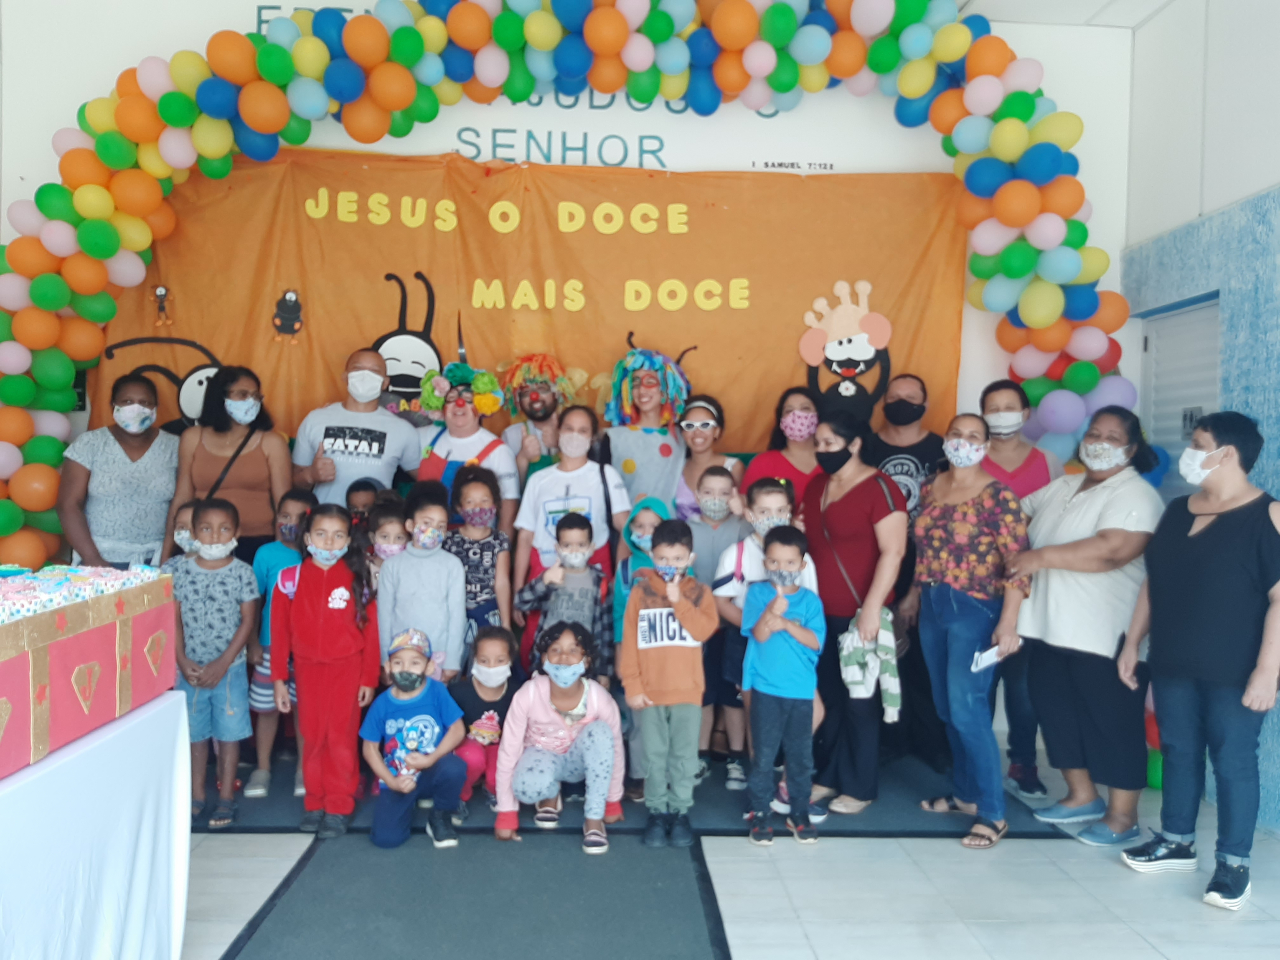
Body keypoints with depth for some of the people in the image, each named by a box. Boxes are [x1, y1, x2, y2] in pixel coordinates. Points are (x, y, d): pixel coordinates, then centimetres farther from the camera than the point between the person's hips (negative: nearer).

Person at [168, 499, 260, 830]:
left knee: (229, 734, 5)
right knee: (195, 733, 12)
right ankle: (196, 796, 25)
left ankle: (226, 798, 17)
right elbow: (173, 620, 1)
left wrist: (223, 663, -11)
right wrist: (182, 661, -7)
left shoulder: (241, 572, -7)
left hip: (229, 668, -2)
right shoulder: (178, 570, -2)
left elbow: (247, 621, -6)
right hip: (190, 669, 2)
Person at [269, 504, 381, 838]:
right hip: (308, 668, 2)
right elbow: (280, 631, 3)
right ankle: (314, 803, 22)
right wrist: (279, 678, 3)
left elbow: (370, 630, -2)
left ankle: (339, 807, 10)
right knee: (312, 737, 8)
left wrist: (369, 678, -2)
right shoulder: (290, 579, 0)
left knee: (341, 737, 0)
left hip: (348, 667, -2)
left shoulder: (357, 577, -4)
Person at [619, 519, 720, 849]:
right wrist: (632, 686, -6)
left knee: (684, 756, 7)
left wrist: (678, 600, -18)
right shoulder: (640, 592, 2)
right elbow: (629, 641, -1)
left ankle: (681, 812, 18)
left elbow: (705, 629, -13)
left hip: (687, 690, 0)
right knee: (655, 756, 8)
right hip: (649, 691, 0)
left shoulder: (699, 592, 3)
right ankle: (657, 812, 18)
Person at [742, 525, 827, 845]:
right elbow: (759, 634, -13)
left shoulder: (810, 600, 1)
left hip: (801, 690, 2)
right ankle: (759, 813, 16)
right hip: (765, 688, -2)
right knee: (764, 753, 4)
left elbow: (815, 641, -8)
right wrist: (773, 611, -31)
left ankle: (798, 813, 25)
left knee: (801, 754, 11)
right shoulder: (758, 592, -2)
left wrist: (786, 624, -19)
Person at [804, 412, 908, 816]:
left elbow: (893, 551, -18)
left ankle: (860, 787, 17)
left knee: (859, 702, 4)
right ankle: (827, 776, 26)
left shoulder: (879, 488, -12)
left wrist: (871, 608, -22)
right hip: (822, 613, 6)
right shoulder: (815, 487, 11)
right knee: (826, 698, 13)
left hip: (859, 615, -6)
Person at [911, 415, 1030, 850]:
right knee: (946, 708, 13)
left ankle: (992, 813, 2)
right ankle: (965, 792, 29)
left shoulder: (997, 496, -11)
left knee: (967, 708, -9)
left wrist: (1009, 622, -21)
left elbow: (1017, 562, -15)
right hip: (932, 608, 6)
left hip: (975, 611, -6)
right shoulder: (930, 488, 8)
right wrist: (914, 598, 17)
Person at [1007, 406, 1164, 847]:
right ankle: (1082, 796, 31)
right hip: (1051, 627, 8)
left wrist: (1042, 557, -23)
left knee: (1112, 721, 2)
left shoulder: (1136, 495, -11)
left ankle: (1122, 815, 16)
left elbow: (1113, 550, -26)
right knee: (1057, 710, 14)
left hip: (1106, 636, -8)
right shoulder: (1060, 488, 15)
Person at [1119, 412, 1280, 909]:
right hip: (1173, 665, 6)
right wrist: (1133, 642, 13)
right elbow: (1153, 581, 15)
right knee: (1178, 752, 15)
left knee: (1233, 762, 3)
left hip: (1234, 673, -6)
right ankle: (1177, 842, 30)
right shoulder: (1178, 510, 10)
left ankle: (1234, 863, 17)